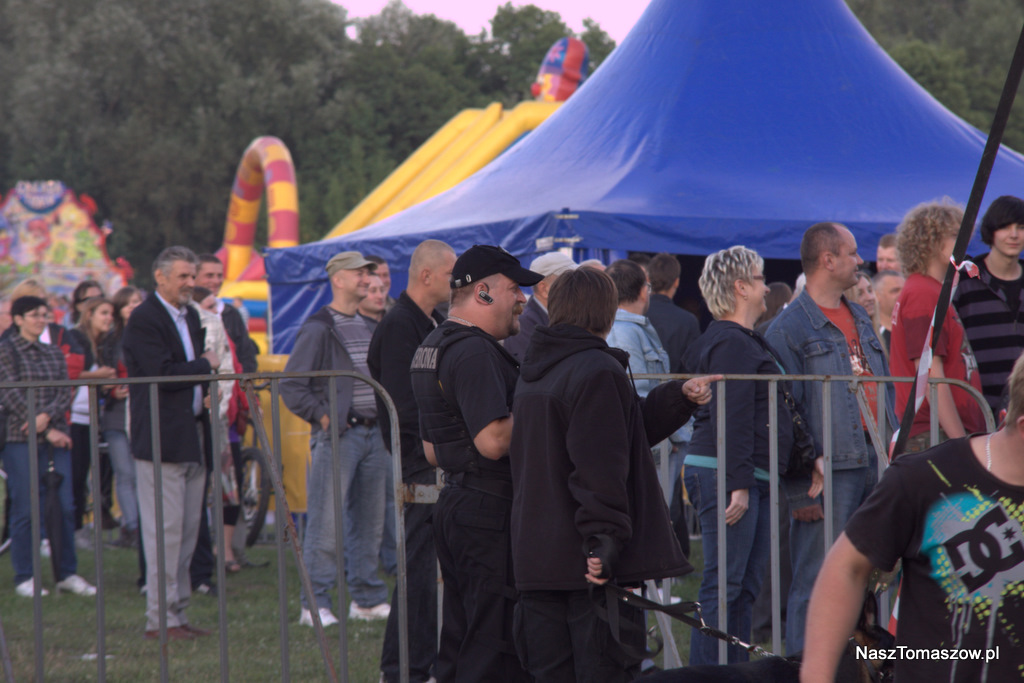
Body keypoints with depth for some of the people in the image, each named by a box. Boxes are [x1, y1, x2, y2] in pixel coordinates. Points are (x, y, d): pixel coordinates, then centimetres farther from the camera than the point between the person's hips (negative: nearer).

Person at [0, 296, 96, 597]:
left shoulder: (54, 354, 16)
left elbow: (65, 393, 8)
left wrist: (47, 416, -13)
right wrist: (48, 432, -10)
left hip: (55, 437, 5)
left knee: (64, 507, 1)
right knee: (25, 509, -3)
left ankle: (67, 573, 9)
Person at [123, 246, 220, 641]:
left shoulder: (190, 317, 17)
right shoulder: (144, 320, -11)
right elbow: (162, 373, -21)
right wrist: (205, 366, -9)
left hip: (192, 435, 9)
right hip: (161, 440, -9)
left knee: (188, 529, 10)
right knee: (165, 529, -7)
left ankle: (178, 612, 15)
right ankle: (159, 619, -4)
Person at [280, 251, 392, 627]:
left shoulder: (369, 327, 16)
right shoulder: (318, 329, -7)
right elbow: (291, 385, -10)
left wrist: (384, 415, 14)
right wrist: (321, 416, -15)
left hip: (373, 433, 7)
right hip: (338, 434, -7)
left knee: (370, 522, 10)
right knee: (326, 522, -8)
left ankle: (367, 599, 17)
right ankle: (314, 603, -6)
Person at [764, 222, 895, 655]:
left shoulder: (860, 319, 18)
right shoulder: (789, 327, -7)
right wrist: (800, 486, -15)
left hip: (875, 462, 8)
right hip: (830, 469, -7)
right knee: (817, 581, -7)